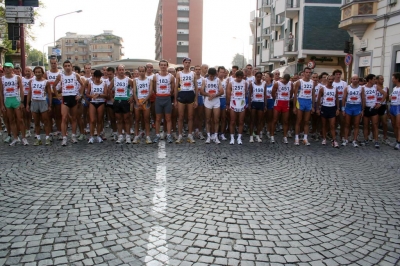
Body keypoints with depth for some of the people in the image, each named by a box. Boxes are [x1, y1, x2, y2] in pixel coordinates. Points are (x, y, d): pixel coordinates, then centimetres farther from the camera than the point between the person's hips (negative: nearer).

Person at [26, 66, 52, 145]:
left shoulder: (46, 82, -3)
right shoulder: (31, 81, 7)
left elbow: (49, 94, -2)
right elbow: (29, 93, 10)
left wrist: (50, 106, -6)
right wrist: (27, 104, 4)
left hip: (43, 102, -4)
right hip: (34, 102, 4)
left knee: (46, 121, -1)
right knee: (36, 122, 8)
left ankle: (47, 138, 4)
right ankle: (38, 139, 14)